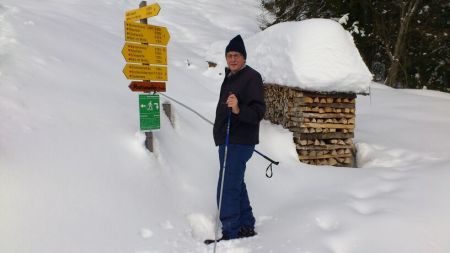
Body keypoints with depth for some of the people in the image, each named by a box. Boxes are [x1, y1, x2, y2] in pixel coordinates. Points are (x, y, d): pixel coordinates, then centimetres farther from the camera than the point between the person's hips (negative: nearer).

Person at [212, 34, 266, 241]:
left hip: (239, 142, -10)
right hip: (228, 140, 10)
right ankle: (246, 227, 30)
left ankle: (231, 234, 0)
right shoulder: (230, 77, 15)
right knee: (236, 185, 17)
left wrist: (238, 109, -39)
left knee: (227, 189, -10)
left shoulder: (252, 77, -14)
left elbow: (258, 111, -24)